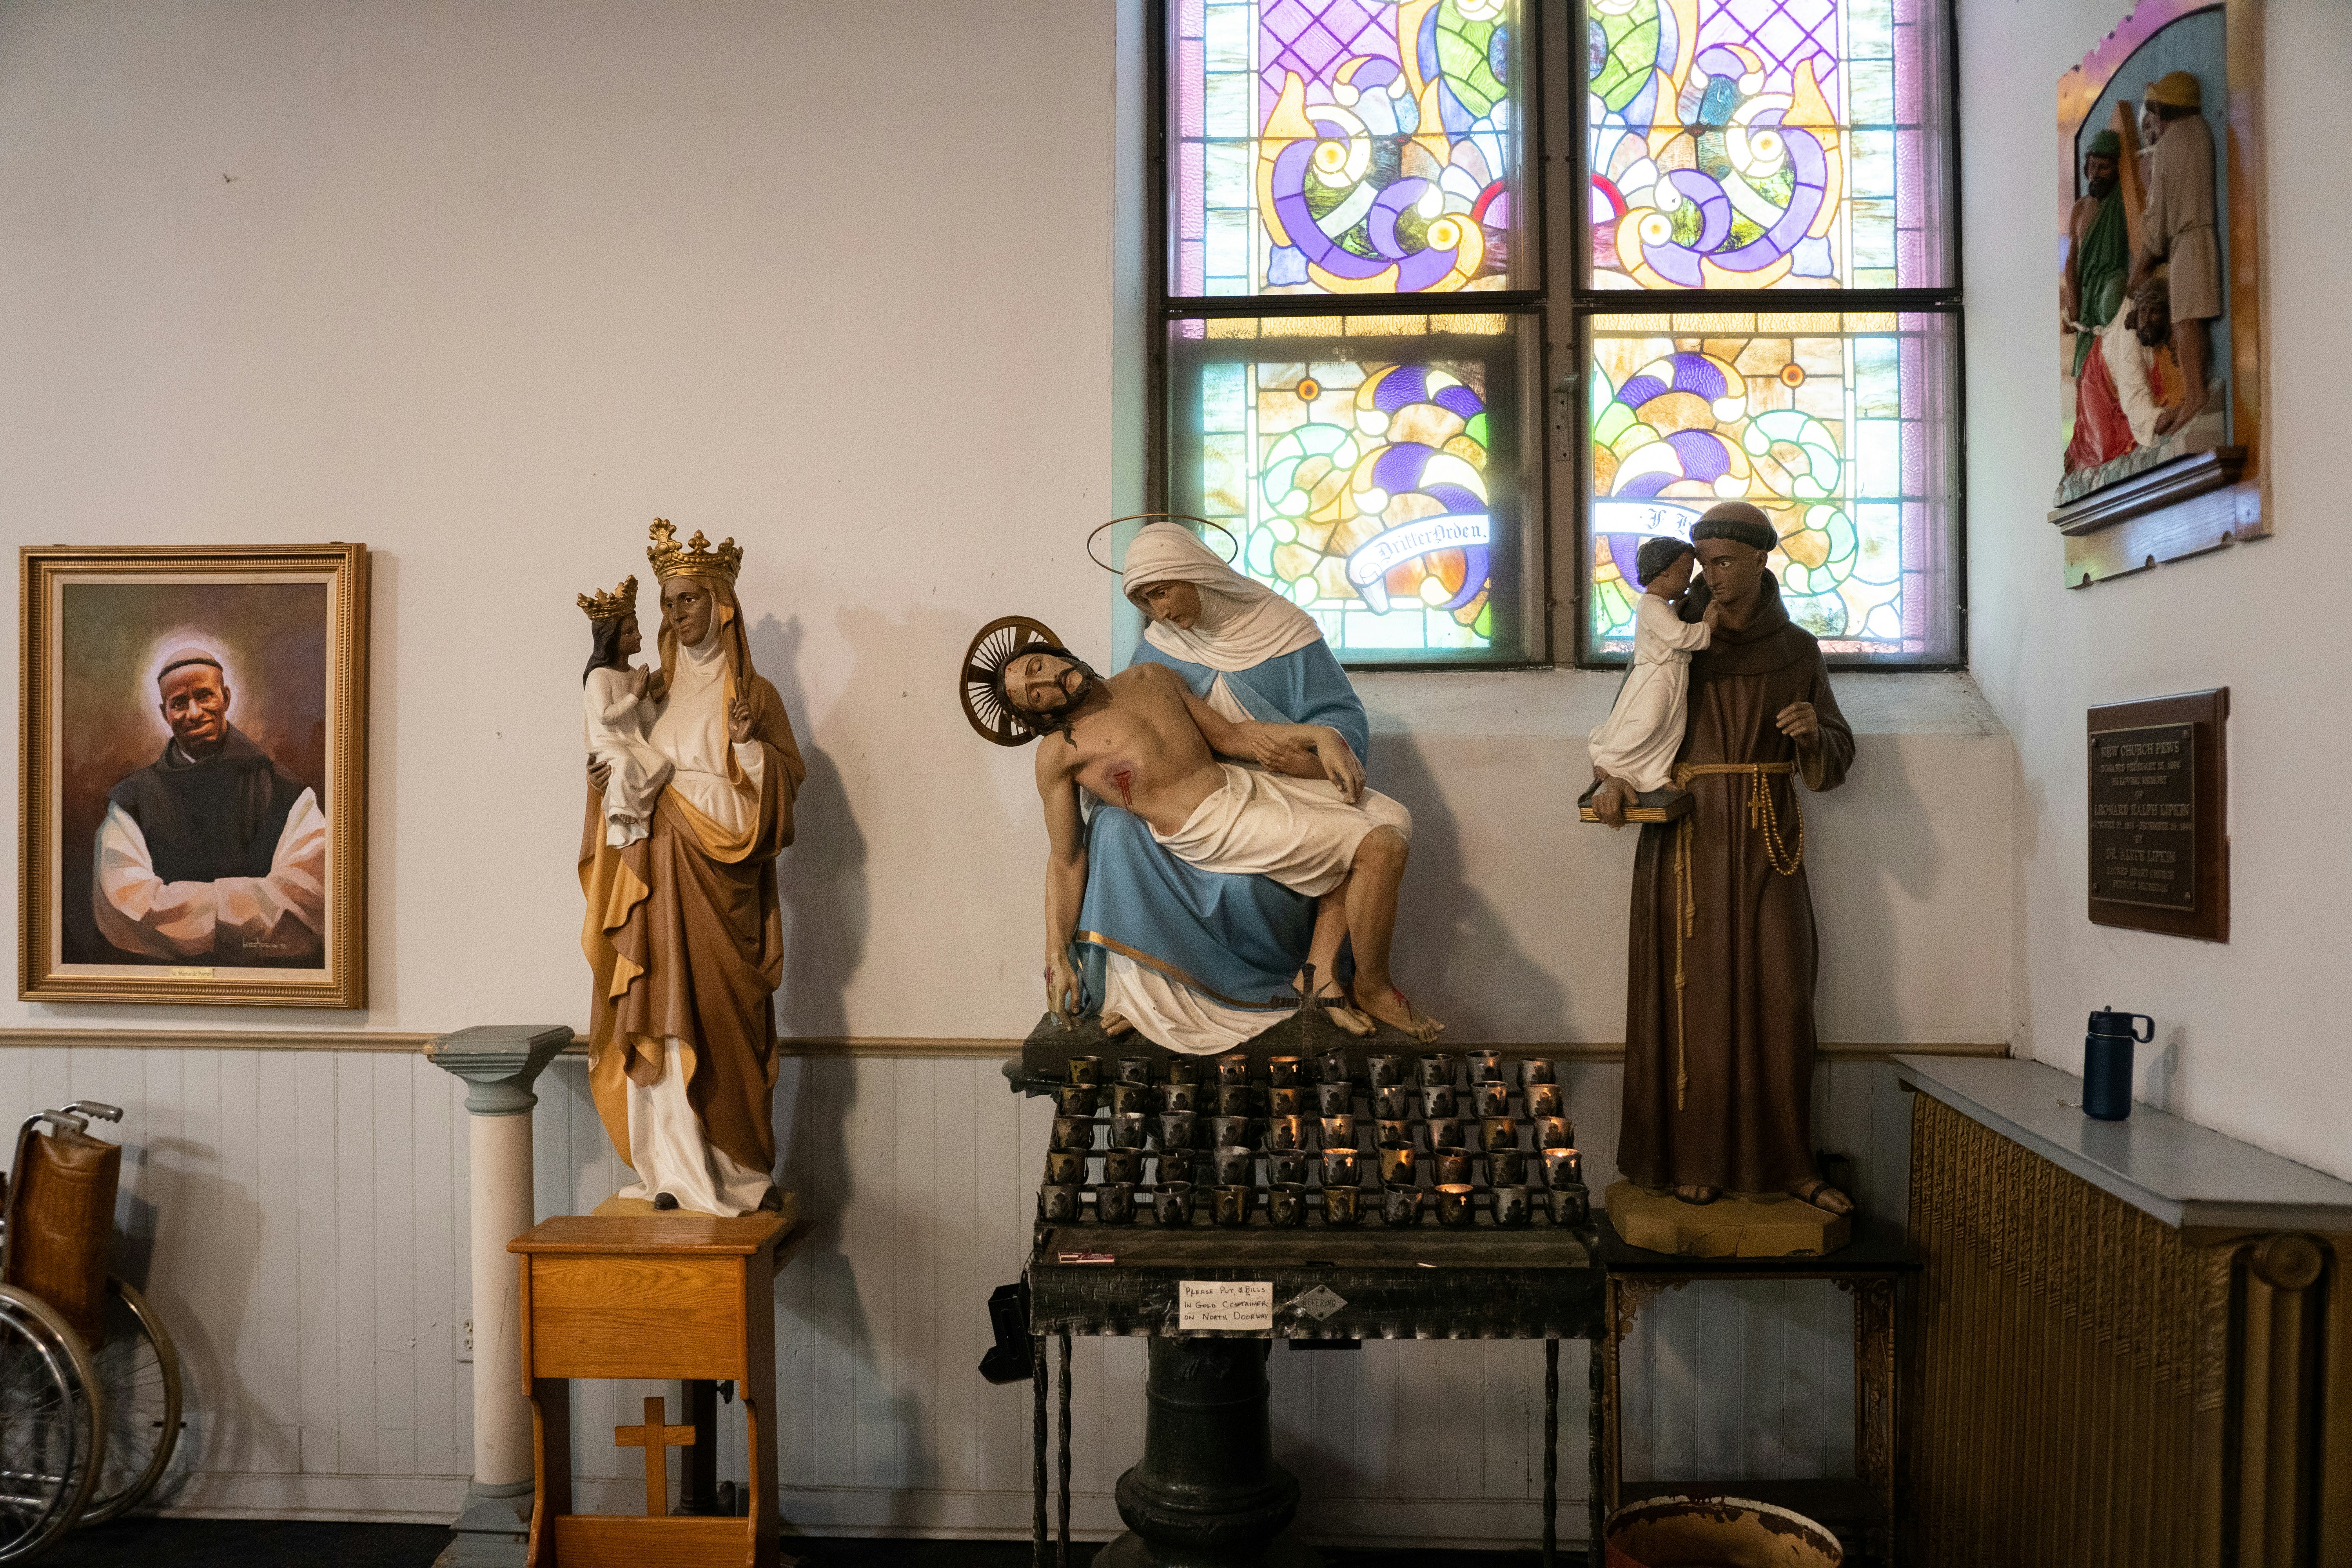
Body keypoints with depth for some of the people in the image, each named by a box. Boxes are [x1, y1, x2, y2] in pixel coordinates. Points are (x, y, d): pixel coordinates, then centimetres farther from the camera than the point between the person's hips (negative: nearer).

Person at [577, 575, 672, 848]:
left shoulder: (634, 673, 12)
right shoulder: (599, 676, -10)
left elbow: (647, 719, 11)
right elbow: (605, 715, -21)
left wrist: (648, 691, -4)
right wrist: (635, 695, -17)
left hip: (634, 741, 7)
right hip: (608, 743, -7)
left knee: (662, 763, -21)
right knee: (625, 762, -37)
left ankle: (637, 809, -8)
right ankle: (621, 814, -18)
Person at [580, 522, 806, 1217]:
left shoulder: (752, 694, 3)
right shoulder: (655, 691, 15)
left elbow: (781, 787, -3)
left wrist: (749, 743, -18)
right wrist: (605, 778, -1)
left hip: (718, 878, -4)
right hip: (657, 878, 4)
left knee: (716, 1018, -3)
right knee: (659, 1020, 0)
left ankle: (729, 1171, 8)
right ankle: (674, 1169, 7)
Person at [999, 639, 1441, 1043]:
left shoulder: (1151, 677, 15)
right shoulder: (1059, 753, -2)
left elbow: (1232, 735, 15)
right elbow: (1066, 859, -1)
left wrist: (1320, 735, 1)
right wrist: (1056, 957, -6)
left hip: (1245, 780, 8)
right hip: (1212, 827, -7)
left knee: (1393, 818, 5)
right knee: (1381, 849, -16)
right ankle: (1371, 988, 5)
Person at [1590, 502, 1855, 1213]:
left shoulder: (1797, 650, 7)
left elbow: (1833, 763, 7)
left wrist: (1813, 732, -15)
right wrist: (1613, 779, -18)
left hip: (1766, 841, 2)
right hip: (1689, 838, -1)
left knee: (1779, 999, 1)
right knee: (1694, 995, 0)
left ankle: (1787, 1161, 11)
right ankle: (1693, 1157, 10)